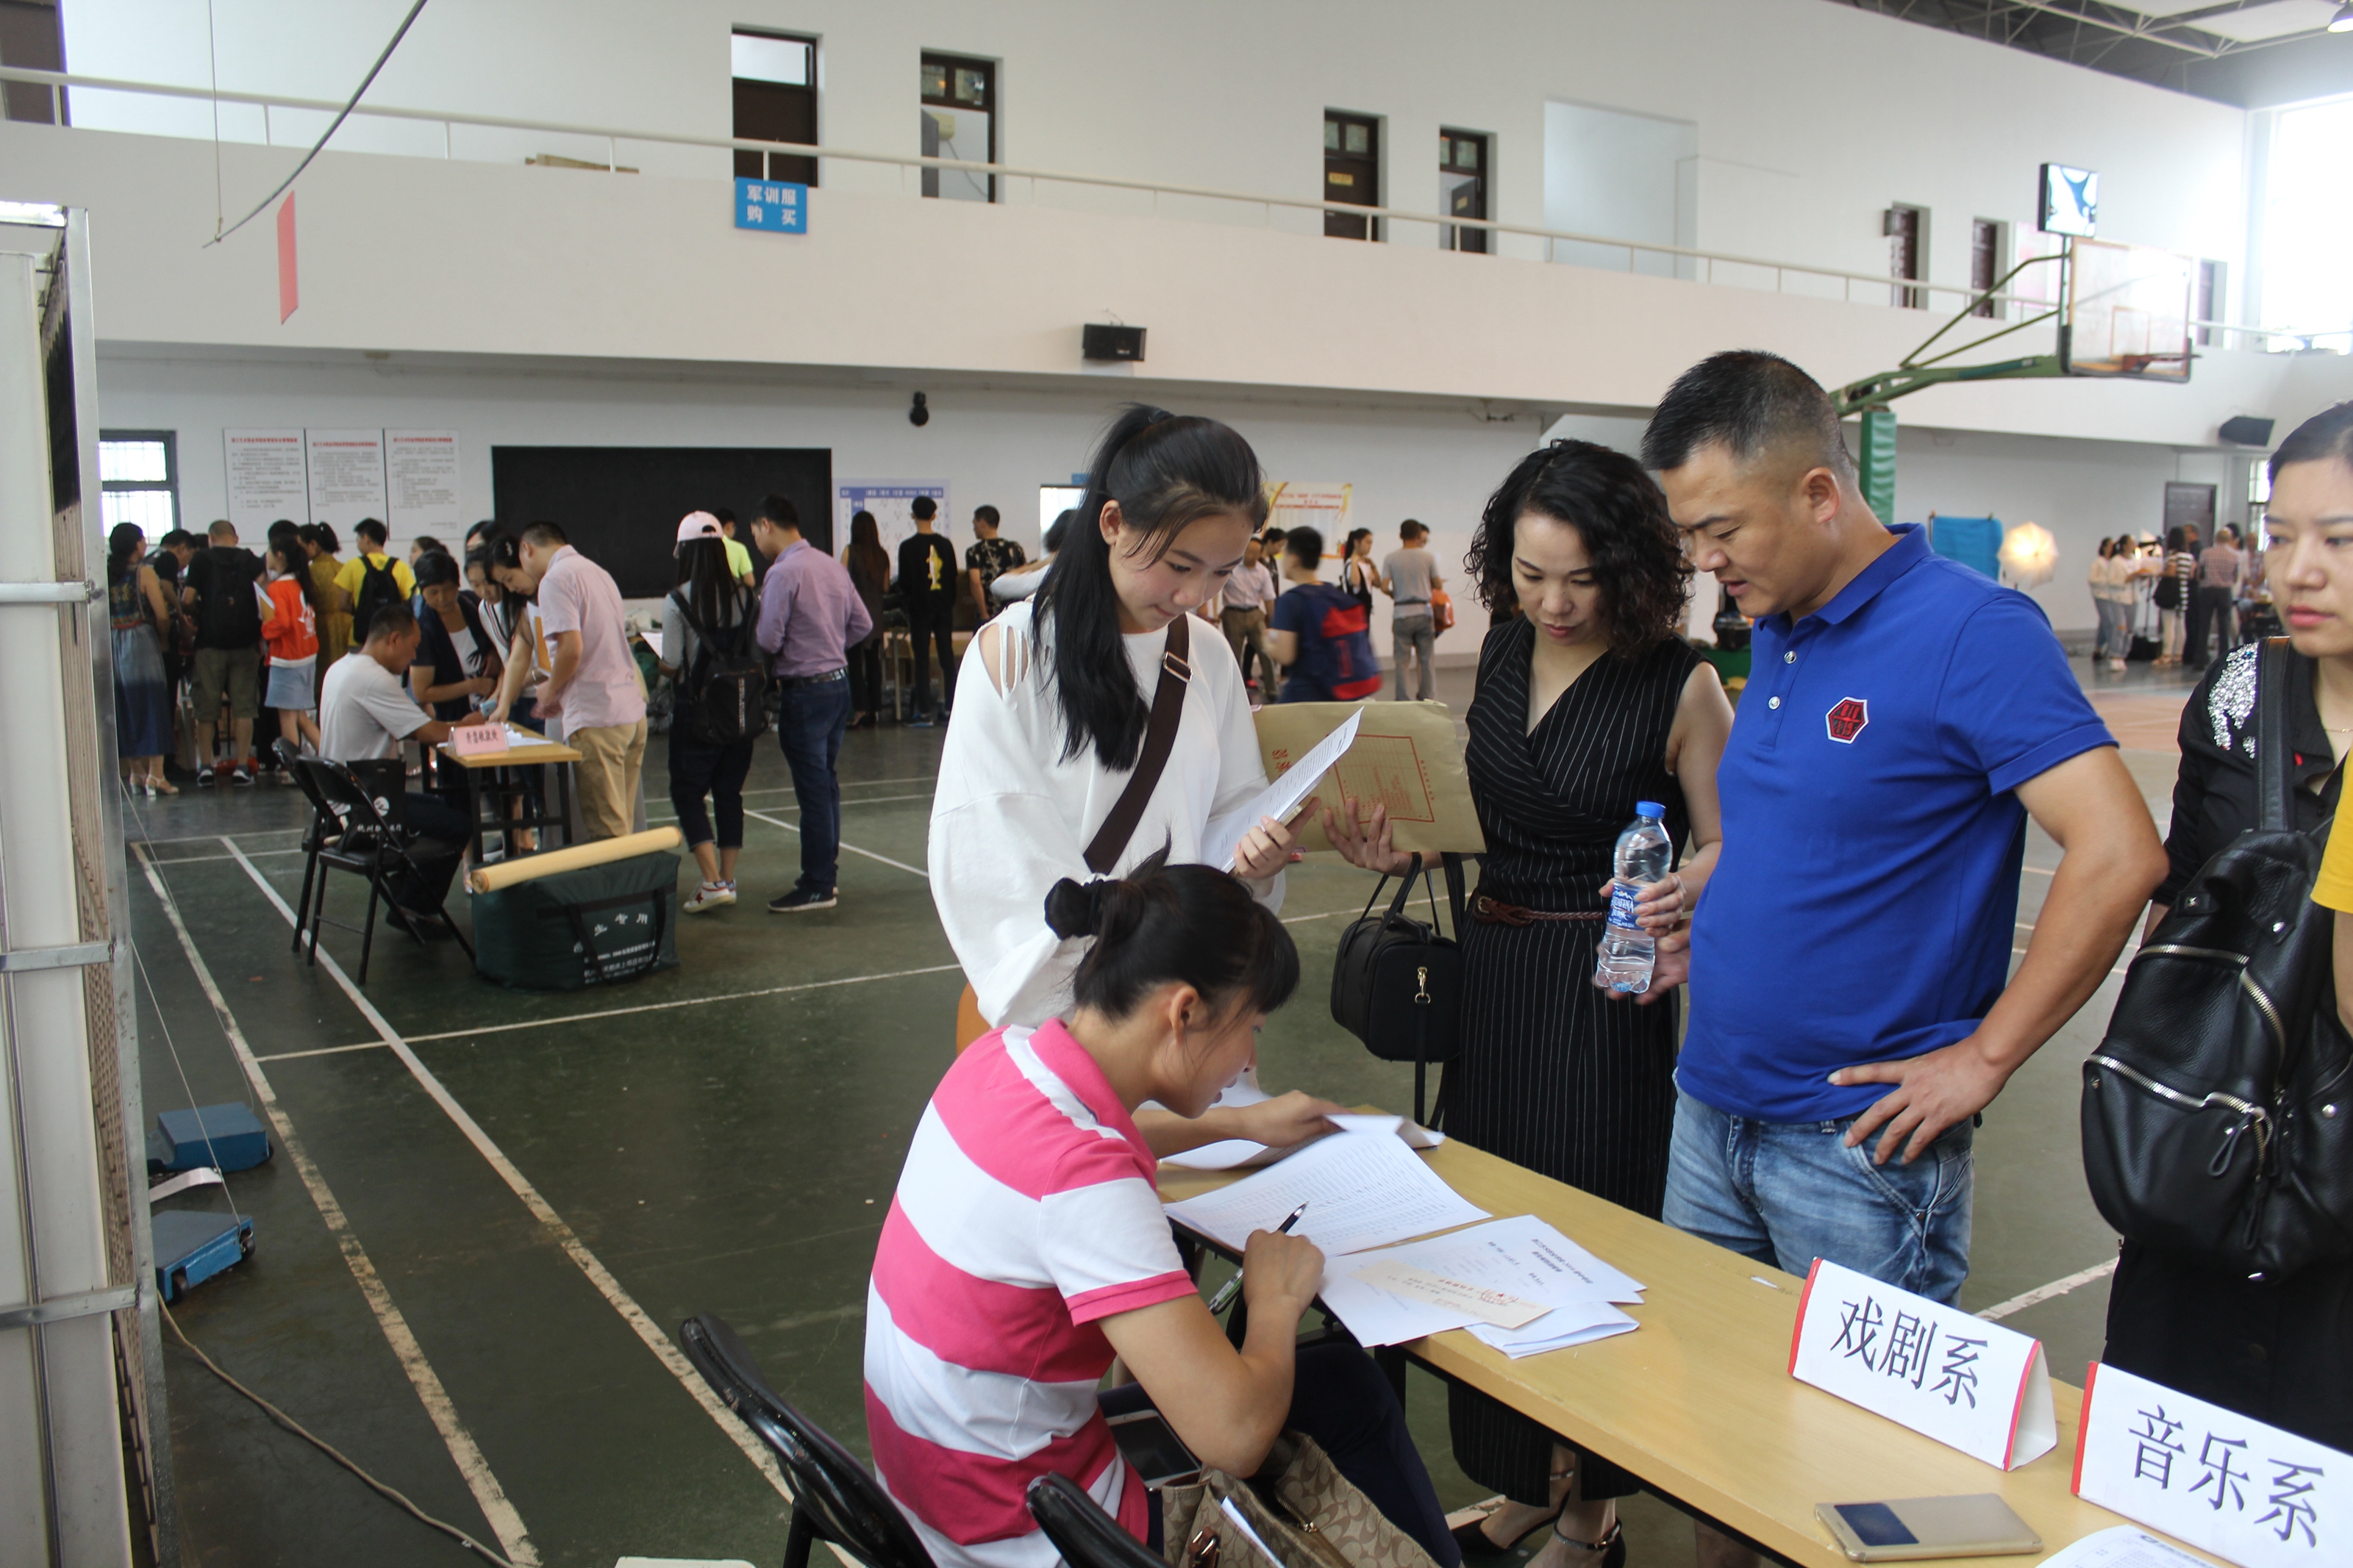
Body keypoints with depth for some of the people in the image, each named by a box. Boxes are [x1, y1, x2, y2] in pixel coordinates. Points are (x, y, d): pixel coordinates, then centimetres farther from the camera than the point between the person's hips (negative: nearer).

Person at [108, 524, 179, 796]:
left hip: (112, 645, 5)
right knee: (152, 705, -1)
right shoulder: (145, 572, -7)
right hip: (142, 642, -5)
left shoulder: (106, 574, 4)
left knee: (125, 709, 12)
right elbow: (162, 616, -12)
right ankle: (155, 774, -4)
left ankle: (136, 772, 16)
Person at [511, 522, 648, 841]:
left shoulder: (555, 579, -8)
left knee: (603, 829, -4)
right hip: (633, 710, 8)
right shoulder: (598, 572, 18)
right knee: (622, 823, 12)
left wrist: (551, 689, -1)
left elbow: (571, 647, -19)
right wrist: (563, 694, 22)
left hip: (596, 718, -8)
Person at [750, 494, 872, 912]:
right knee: (827, 784, 16)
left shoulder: (783, 572, -16)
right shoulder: (833, 565, 9)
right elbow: (862, 624, 12)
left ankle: (817, 887, 4)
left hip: (805, 691, -8)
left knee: (813, 790, -2)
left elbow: (768, 640, -18)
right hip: (839, 683, 8)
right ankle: (827, 873, 25)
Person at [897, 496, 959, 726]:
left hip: (920, 609, -4)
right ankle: (950, 709, 9)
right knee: (947, 658, 8)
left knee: (922, 660, -1)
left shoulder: (908, 546, -8)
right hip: (944, 608, 4)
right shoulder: (945, 545, 4)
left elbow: (904, 583, -7)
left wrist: (906, 603, 8)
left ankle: (925, 713, -3)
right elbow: (953, 579, 8)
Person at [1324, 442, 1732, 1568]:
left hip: (1604, 989, -6)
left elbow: (1726, 845, -6)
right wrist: (1401, 847, -4)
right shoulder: (1501, 652, 4)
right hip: (1491, 965, 6)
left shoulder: (1678, 684, -12)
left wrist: (1685, 899, -25)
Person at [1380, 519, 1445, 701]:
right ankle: (1427, 698, 11)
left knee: (1402, 660, 5)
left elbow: (1384, 587, -10)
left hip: (1401, 614, 0)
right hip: (1424, 612, 1)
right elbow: (1438, 585, 0)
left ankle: (1402, 701, 5)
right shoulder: (1428, 557, -3)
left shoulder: (1391, 558, -4)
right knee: (1427, 659, 9)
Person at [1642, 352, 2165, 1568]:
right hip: (1711, 1110, 7)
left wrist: (1979, 1060, -18)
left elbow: (2118, 857, -22)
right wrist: (1710, 911, 6)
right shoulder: (1771, 635, 8)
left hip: (1860, 1141, -7)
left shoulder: (1972, 630, -16)